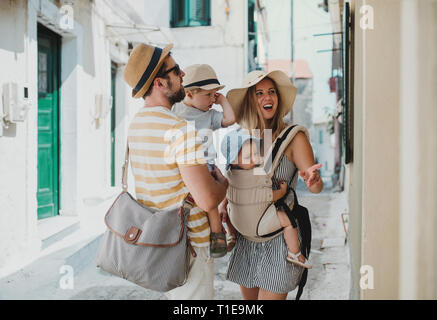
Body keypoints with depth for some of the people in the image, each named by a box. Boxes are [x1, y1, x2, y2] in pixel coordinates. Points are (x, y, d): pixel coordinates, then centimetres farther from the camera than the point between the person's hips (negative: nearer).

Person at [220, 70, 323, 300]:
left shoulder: (294, 138, -8)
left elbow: (316, 187, -12)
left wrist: (312, 180, -34)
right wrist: (223, 206, -2)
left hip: (280, 237, -4)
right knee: (248, 298, 15)